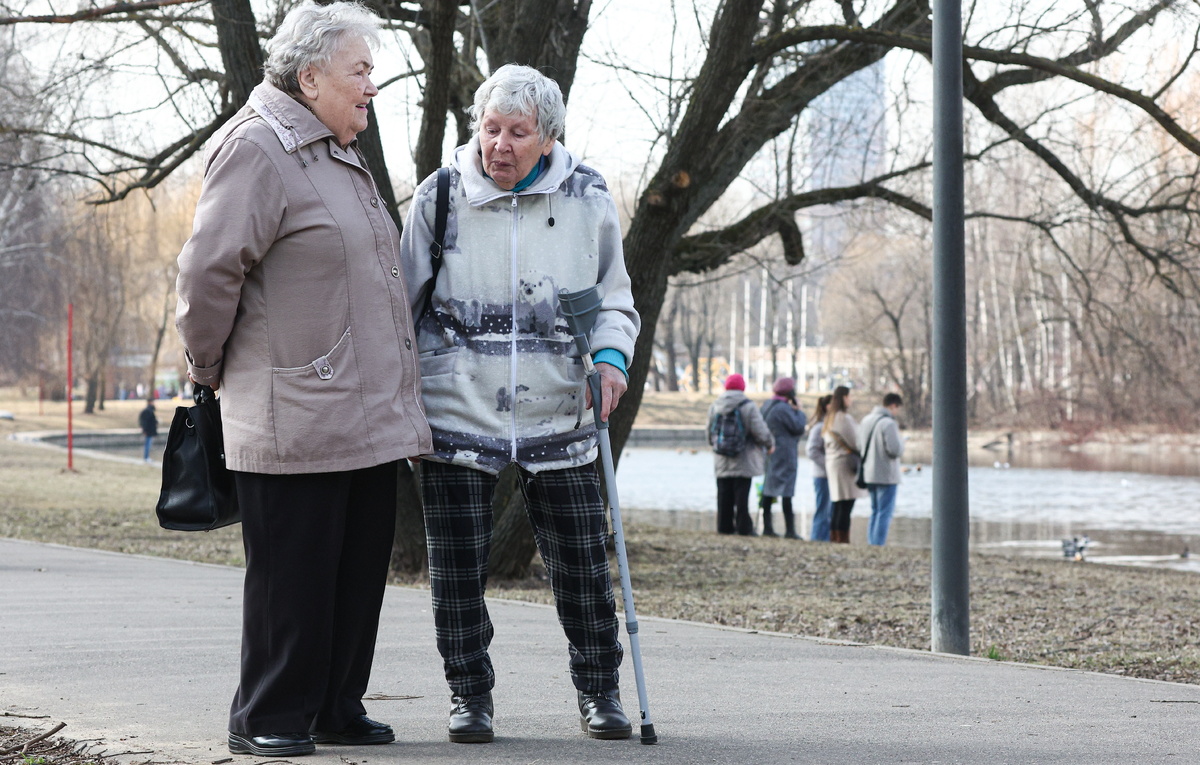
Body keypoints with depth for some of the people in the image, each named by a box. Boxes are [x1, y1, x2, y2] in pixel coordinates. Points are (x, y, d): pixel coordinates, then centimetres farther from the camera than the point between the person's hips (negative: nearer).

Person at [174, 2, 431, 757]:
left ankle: (336, 709, 22)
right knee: (292, 574, -3)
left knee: (361, 566, 12)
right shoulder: (258, 151, -12)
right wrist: (212, 370, -6)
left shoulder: (342, 157, 19)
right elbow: (210, 270, -15)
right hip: (297, 420, -9)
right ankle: (267, 719, 8)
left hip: (369, 413, 9)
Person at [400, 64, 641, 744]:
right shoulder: (440, 197, -1)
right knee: (459, 568, 3)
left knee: (583, 562, 4)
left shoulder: (588, 198, 1)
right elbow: (403, 305, 8)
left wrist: (611, 356, -9)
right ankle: (471, 694, 19)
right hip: (458, 415, 0)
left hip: (559, 417, 1)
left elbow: (614, 298, 11)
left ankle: (599, 689, 21)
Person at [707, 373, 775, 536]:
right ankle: (744, 527, -1)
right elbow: (760, 431, -10)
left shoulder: (714, 407, 4)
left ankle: (724, 526, 9)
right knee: (742, 495, -2)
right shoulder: (748, 407, -11)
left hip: (722, 462, 4)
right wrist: (770, 444, 9)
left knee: (724, 495, 8)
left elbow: (710, 432, 13)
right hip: (743, 461, -4)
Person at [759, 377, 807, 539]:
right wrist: (799, 412, 1)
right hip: (784, 454, -9)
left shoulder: (766, 406, 13)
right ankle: (790, 530, -10)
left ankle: (767, 527, 11)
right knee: (786, 491, -8)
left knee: (768, 490, 9)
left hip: (768, 452, 9)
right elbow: (798, 427, -17)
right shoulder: (783, 408, -16)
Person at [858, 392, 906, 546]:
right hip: (886, 475, -8)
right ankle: (878, 544, -6)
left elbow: (859, 445, 18)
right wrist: (901, 440, -2)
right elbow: (896, 450, -21)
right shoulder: (888, 423, -18)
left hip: (869, 474, 8)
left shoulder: (865, 420, 10)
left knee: (875, 511, 16)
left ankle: (871, 543, 15)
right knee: (885, 512, -3)